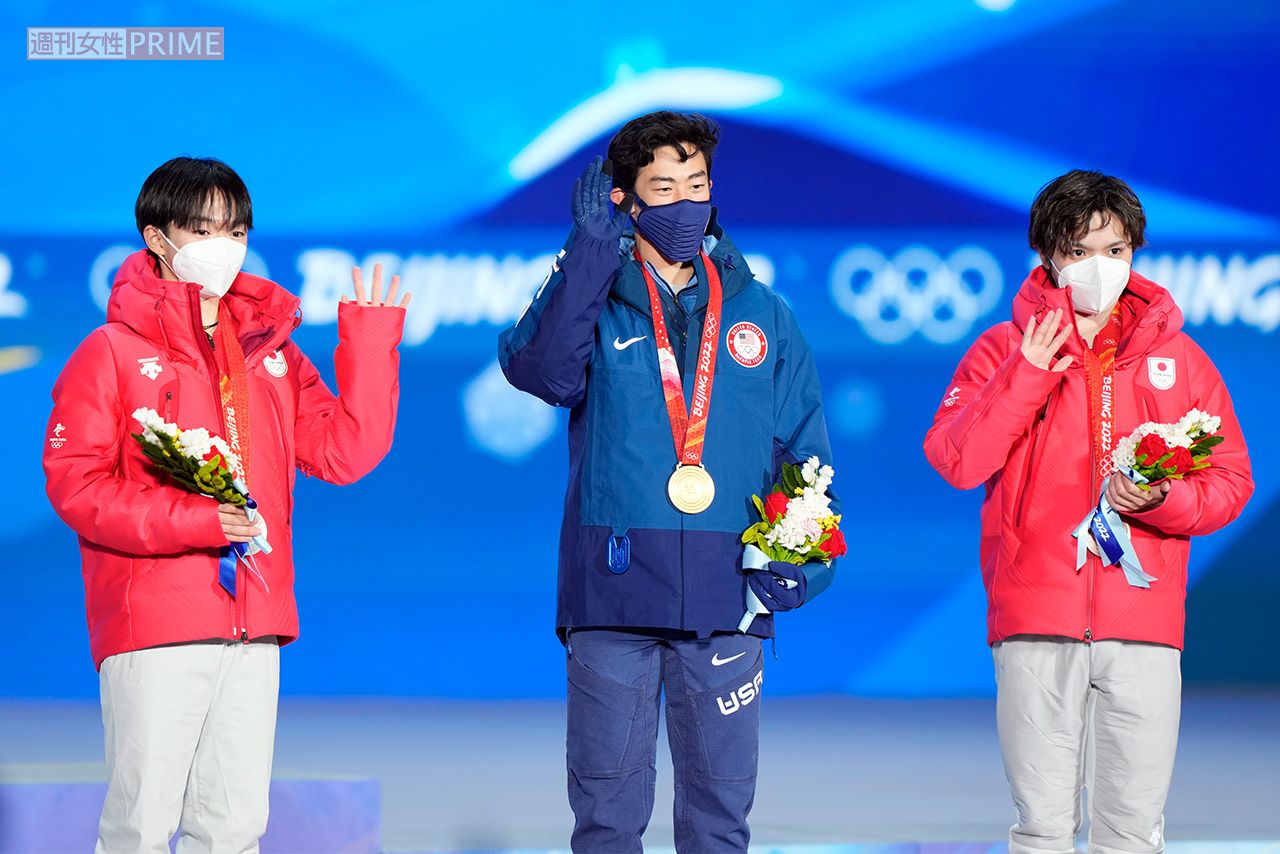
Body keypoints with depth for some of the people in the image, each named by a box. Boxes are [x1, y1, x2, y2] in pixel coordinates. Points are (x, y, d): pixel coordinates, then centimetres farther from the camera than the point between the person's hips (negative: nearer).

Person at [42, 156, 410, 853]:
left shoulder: (271, 350, 16)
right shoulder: (112, 352, 0)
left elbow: (343, 452, 10)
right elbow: (74, 483, -7)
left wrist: (369, 344, 3)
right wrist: (189, 519, -17)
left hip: (254, 627, 5)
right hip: (152, 626, -5)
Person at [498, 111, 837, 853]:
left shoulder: (762, 316, 13)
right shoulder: (592, 301, 6)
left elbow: (804, 444, 12)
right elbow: (540, 369, -15)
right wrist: (590, 251, -16)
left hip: (725, 593, 2)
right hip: (613, 591, -2)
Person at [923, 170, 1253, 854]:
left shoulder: (1176, 356, 12)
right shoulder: (1005, 349, 8)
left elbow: (1231, 481, 10)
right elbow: (954, 459, -6)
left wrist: (1163, 497, -9)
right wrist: (1027, 375, -12)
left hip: (1143, 616, 1)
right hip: (1036, 617, -1)